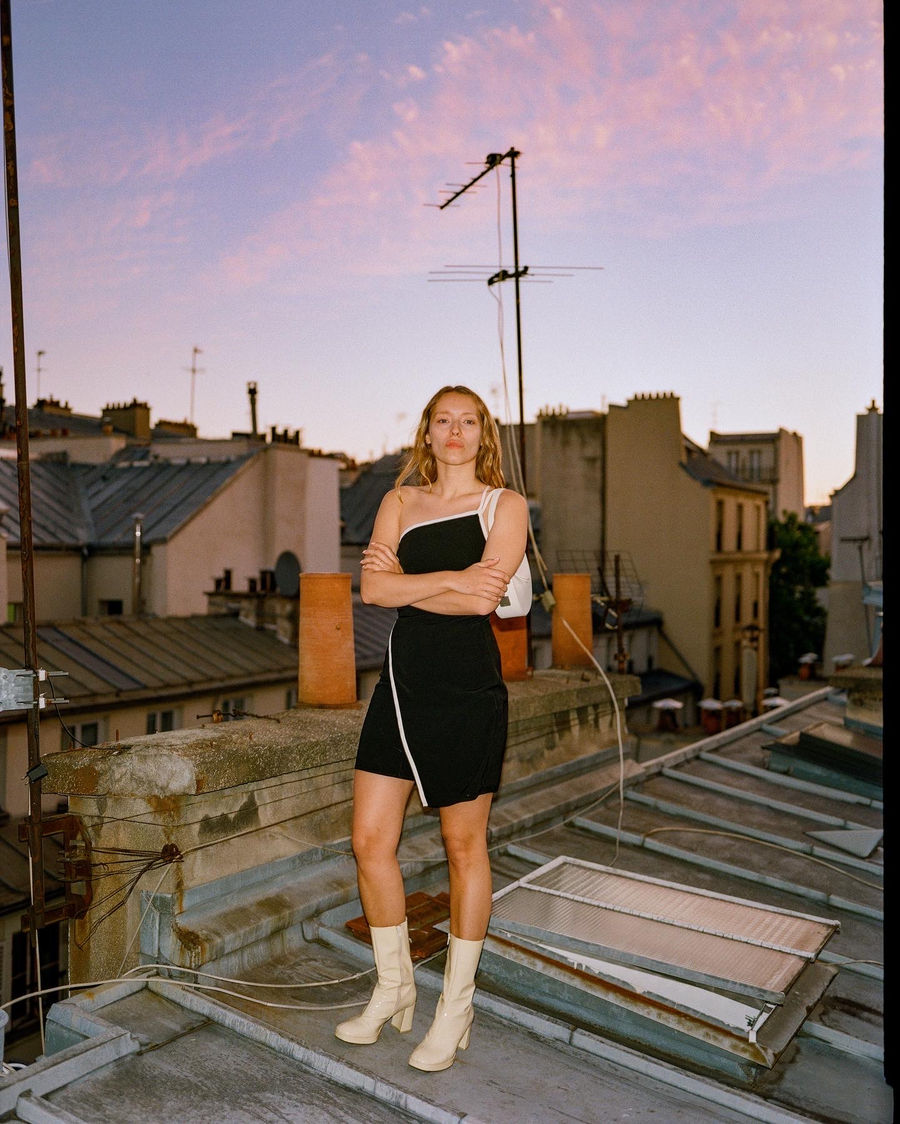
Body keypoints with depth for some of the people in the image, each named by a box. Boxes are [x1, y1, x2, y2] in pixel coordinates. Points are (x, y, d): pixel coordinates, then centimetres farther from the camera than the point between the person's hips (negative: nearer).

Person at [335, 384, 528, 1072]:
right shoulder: (401, 501, 12)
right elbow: (372, 587, -4)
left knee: (465, 847, 7)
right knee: (371, 841, 5)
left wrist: (406, 582, -7)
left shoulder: (504, 504, 1)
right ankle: (394, 989, 28)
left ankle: (456, 1006, 24)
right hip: (403, 680, 4)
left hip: (467, 687, -4)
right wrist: (449, 579, -14)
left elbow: (482, 600, -14)